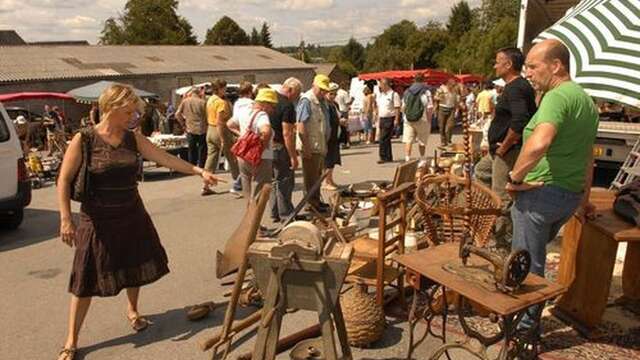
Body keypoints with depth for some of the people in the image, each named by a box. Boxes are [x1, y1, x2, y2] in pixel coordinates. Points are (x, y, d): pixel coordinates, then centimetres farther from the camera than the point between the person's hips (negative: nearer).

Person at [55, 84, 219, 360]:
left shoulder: (133, 139, 0)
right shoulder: (84, 140, -13)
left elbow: (166, 159, -2)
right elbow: (64, 181, -11)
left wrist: (199, 171, -8)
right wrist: (66, 219, -16)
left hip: (132, 216, 5)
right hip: (98, 221, -4)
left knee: (136, 267, 17)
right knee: (86, 279, 3)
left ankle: (132, 311, 46)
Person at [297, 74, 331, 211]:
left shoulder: (321, 101, 15)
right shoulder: (306, 100, -15)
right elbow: (301, 125, -21)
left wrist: (325, 145, 19)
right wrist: (306, 147, -23)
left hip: (320, 146, 9)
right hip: (310, 147, -9)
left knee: (318, 175, 18)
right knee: (311, 176, 0)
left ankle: (316, 200, 29)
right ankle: (311, 202, 9)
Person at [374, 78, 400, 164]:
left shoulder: (394, 94, -8)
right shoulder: (380, 95, 14)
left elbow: (397, 108, -10)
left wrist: (396, 119, -16)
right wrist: (378, 119, 15)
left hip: (390, 119, -8)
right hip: (382, 119, 8)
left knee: (384, 139, -13)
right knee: (386, 139, 11)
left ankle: (383, 157, -9)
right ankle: (389, 157, 18)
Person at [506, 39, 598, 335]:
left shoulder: (558, 96, -16)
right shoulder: (586, 99, 16)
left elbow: (539, 143, -36)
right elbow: (588, 158, 23)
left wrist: (515, 177, -21)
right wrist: (584, 198, 30)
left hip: (541, 192, -10)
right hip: (571, 195, 10)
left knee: (527, 264, 3)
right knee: (534, 258, 21)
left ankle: (527, 328, 16)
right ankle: (531, 319, 32)